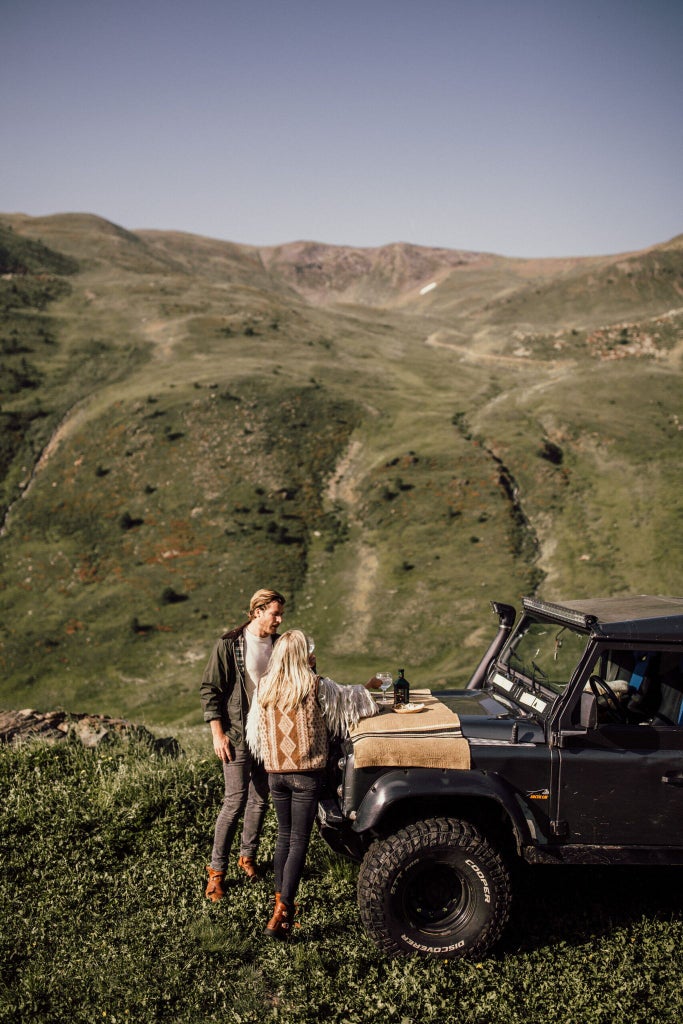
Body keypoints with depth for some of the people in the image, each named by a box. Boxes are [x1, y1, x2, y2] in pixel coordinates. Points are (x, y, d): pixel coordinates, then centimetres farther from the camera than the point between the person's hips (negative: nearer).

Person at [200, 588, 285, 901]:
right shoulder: (230, 644, -10)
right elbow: (209, 690, -8)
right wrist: (218, 733, -13)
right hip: (238, 734, -5)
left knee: (260, 799, 12)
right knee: (235, 801, -5)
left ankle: (247, 856, 30)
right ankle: (217, 870, 7)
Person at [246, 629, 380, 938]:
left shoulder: (264, 687, 0)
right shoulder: (315, 686, -12)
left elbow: (254, 732, 9)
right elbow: (347, 699, 4)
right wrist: (369, 686, 24)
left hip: (275, 772, 4)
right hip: (306, 773, -4)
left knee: (284, 834, 19)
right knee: (299, 840, 0)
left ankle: (281, 899, 23)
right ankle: (281, 913, -6)